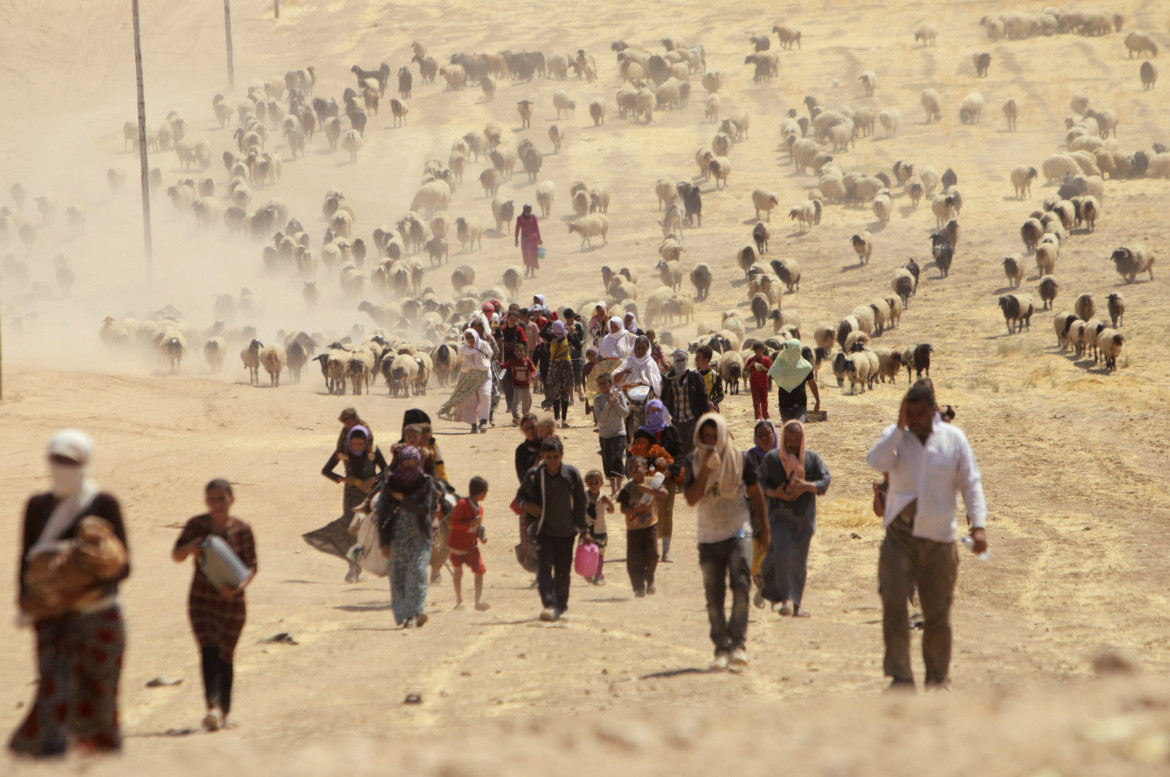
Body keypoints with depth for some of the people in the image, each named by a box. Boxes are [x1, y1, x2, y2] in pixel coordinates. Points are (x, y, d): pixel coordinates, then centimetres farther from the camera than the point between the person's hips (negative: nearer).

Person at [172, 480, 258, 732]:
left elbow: (251, 566, -3)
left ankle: (223, 710, 22)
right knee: (208, 651, -16)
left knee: (225, 656, 7)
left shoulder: (242, 530, -3)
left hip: (232, 601, 0)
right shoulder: (196, 525, -1)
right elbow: (176, 555, 5)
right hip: (202, 599, 0)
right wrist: (190, 548, -18)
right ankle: (213, 706, -28)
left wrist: (238, 586, -23)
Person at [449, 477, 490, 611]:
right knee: (458, 572, 8)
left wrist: (482, 535, -2)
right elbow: (454, 523, -24)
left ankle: (478, 601, -7)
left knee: (480, 571, -9)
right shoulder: (462, 504, -19)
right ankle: (459, 601, 23)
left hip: (472, 546, 5)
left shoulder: (479, 507, 4)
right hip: (458, 545, -5)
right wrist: (471, 523, -31)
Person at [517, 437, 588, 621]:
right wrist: (526, 504, -16)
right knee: (545, 566, -17)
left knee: (563, 571, 8)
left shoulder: (571, 474, -5)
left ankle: (561, 607, 23)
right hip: (544, 530, -1)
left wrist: (582, 527, 3)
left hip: (566, 531, 1)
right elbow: (521, 495, 8)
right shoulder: (534, 475, -7)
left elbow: (580, 501, 4)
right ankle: (549, 605, -25)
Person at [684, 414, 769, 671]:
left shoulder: (739, 459, -2)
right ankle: (721, 648, 10)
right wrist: (706, 469, -18)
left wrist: (763, 524, 16)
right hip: (708, 537, 2)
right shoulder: (694, 461, 0)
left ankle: (738, 643, -17)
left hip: (738, 532, -2)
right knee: (714, 596, 4)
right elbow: (691, 499, -10)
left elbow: (755, 491, 10)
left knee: (740, 587, -18)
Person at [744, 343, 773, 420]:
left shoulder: (766, 360, -4)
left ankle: (765, 415, 24)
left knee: (764, 400, 8)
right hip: (754, 382, 0)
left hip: (764, 382, 0)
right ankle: (758, 416, -7)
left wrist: (763, 368, -22)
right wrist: (750, 365, -20)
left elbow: (770, 371, -3)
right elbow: (745, 369, -2)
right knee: (756, 400, -6)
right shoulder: (751, 360, -1)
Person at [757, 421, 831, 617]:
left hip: (804, 515, 2)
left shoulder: (812, 459, 3)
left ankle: (797, 602, 17)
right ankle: (785, 599, -18)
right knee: (782, 553, -19)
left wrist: (807, 486, -20)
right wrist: (774, 493, -17)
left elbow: (826, 479, -1)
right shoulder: (772, 458, 1)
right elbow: (760, 481, 2)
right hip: (780, 514, -2)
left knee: (799, 559, 5)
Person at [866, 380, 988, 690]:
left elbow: (971, 484, 2)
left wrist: (978, 525, -10)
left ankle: (938, 677, 22)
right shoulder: (895, 435, 3)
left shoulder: (953, 438, 3)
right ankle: (900, 675, -11)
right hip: (900, 534, -1)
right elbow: (877, 462, -17)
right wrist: (900, 426, -17)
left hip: (939, 537, 1)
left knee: (937, 612, 6)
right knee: (893, 601, -16)